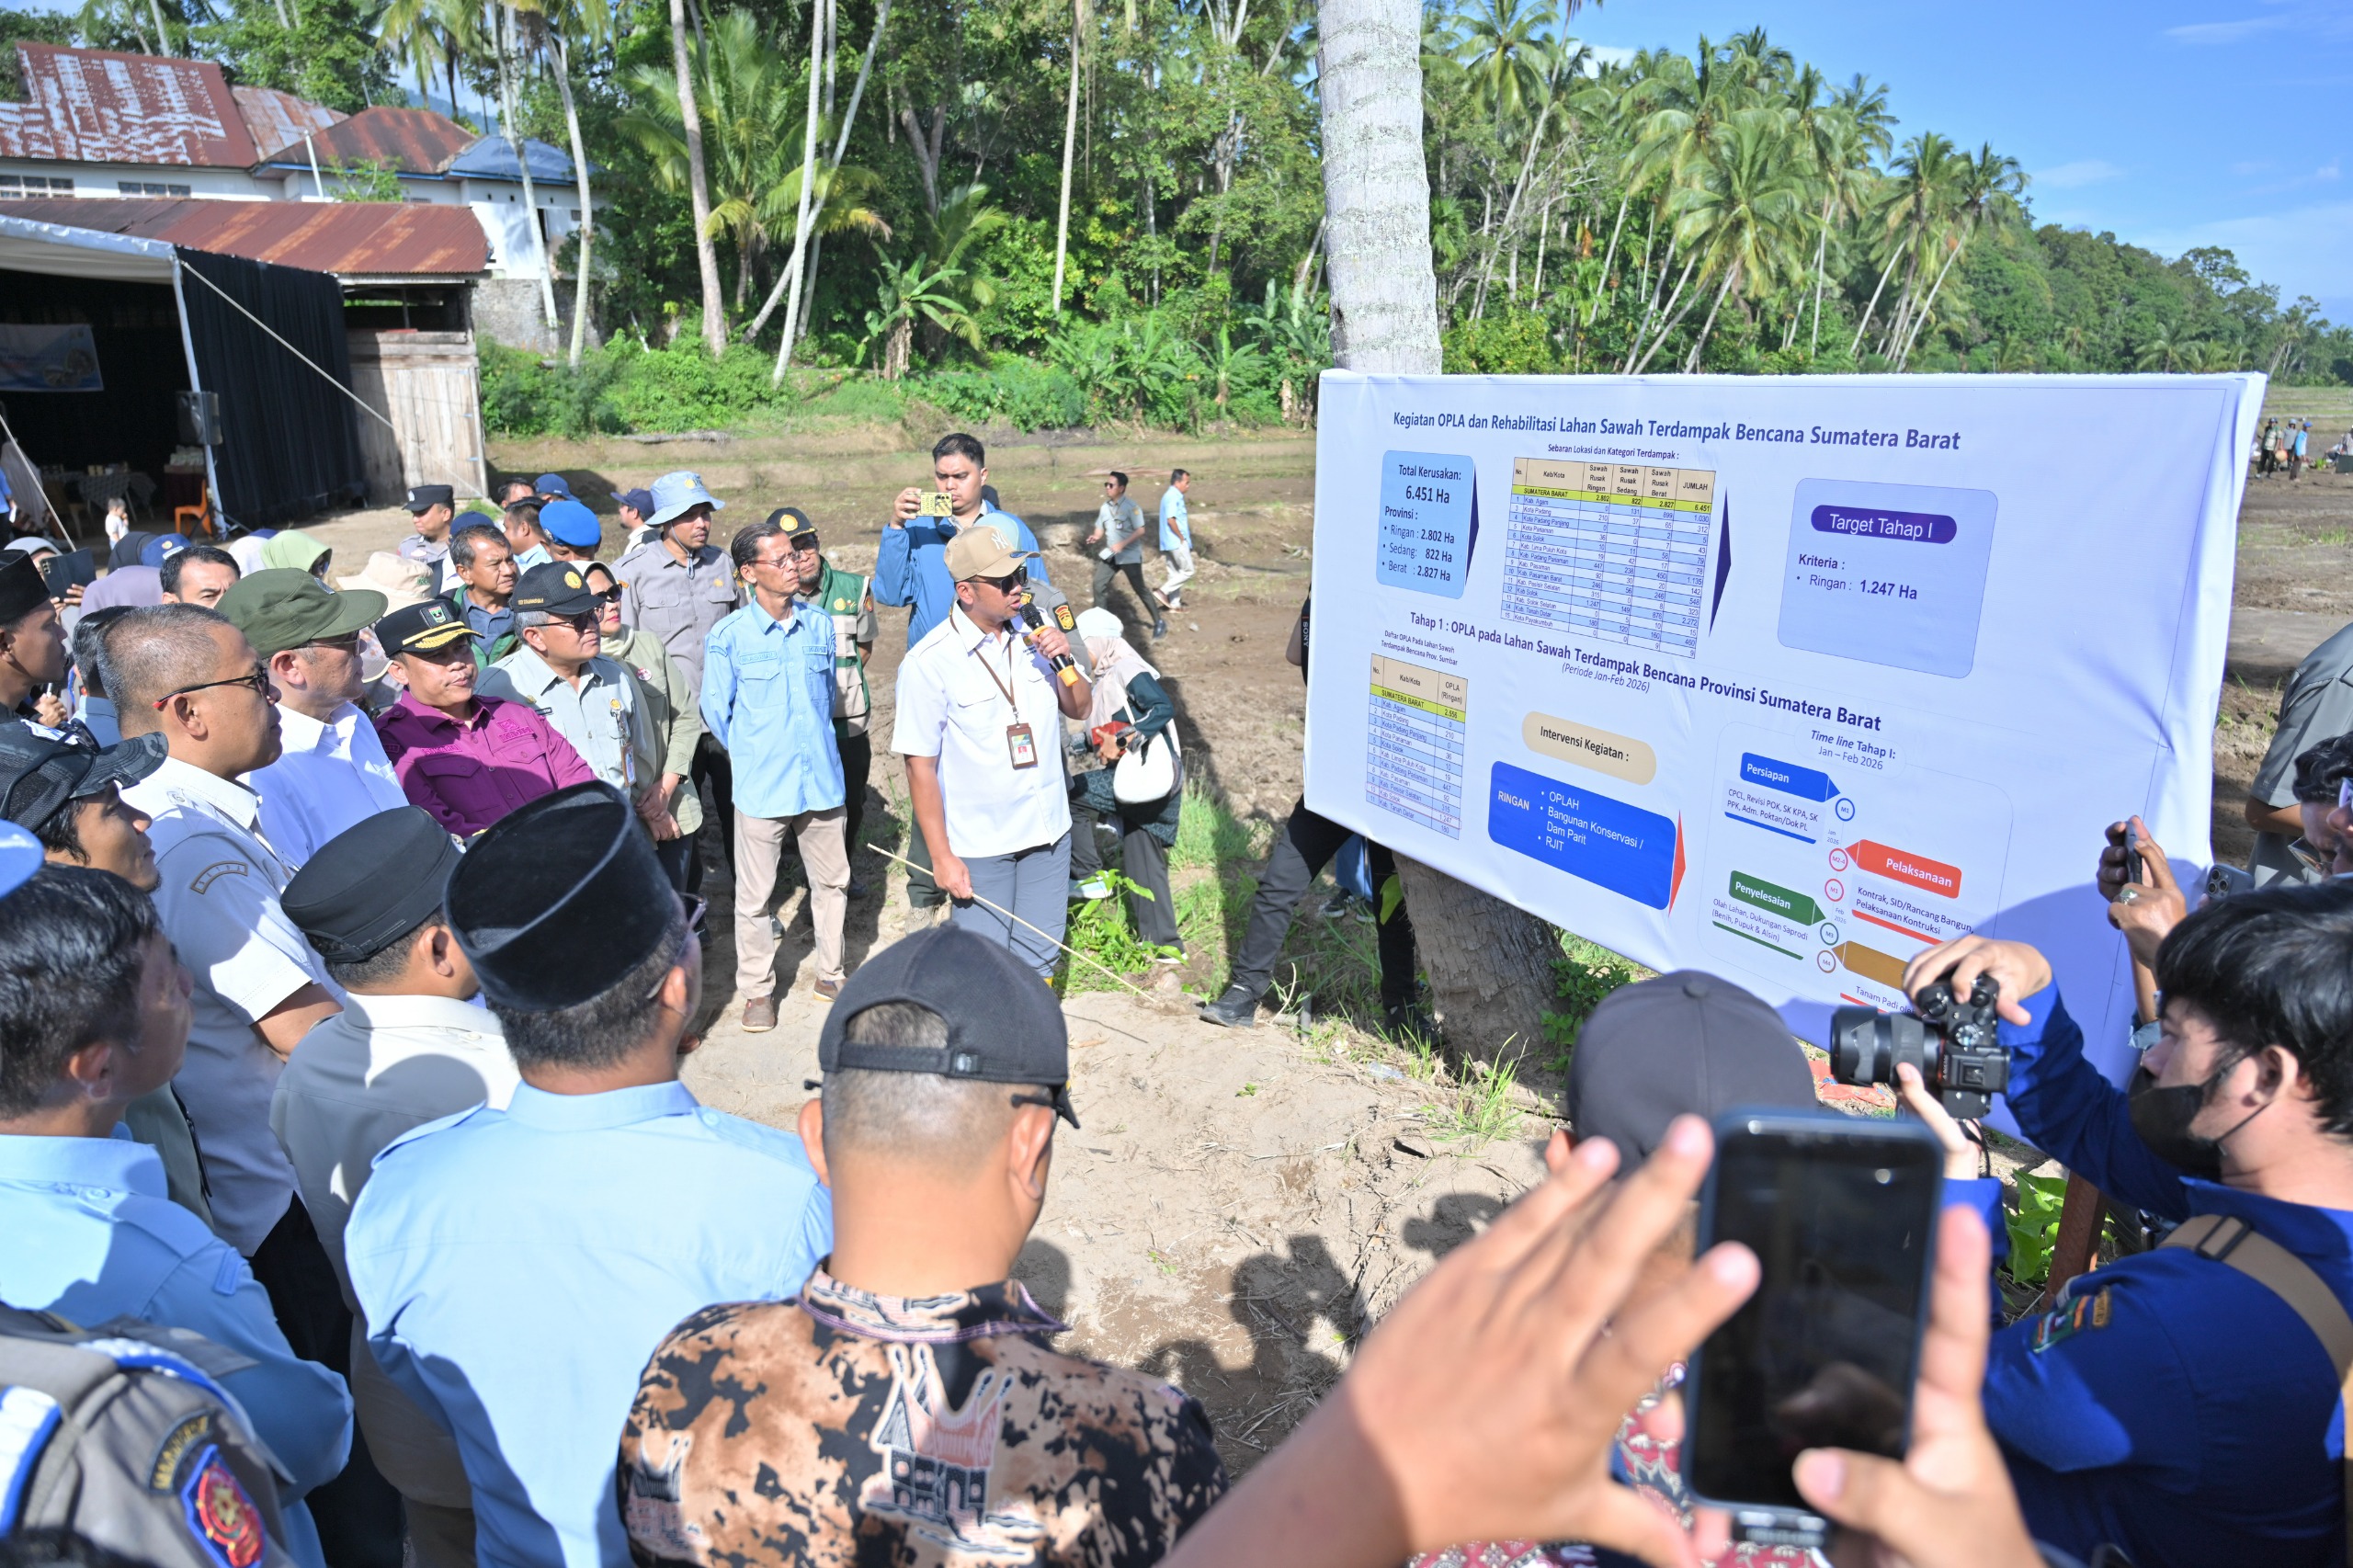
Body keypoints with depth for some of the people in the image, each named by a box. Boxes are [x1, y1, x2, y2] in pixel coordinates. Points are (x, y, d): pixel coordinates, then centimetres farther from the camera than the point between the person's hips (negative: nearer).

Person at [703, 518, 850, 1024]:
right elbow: (715, 711, 2)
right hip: (761, 786, -3)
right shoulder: (728, 636, -8)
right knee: (754, 894, 6)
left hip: (822, 778, 3)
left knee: (832, 881, 13)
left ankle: (831, 974, 31)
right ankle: (757, 989, 23)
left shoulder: (820, 625, 2)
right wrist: (752, 756, 9)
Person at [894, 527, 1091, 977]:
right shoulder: (928, 662, -16)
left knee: (1037, 960, 17)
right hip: (980, 844, -5)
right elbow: (920, 766, -14)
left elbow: (1079, 708, 10)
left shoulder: (1033, 634, 0)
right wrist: (942, 856, -13)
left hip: (1048, 829, 5)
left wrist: (1065, 661, -11)